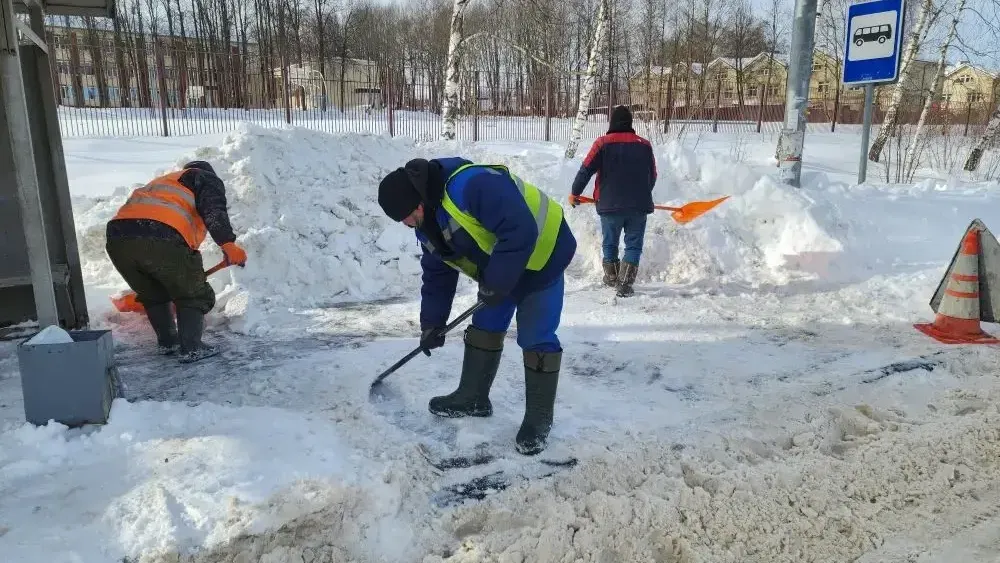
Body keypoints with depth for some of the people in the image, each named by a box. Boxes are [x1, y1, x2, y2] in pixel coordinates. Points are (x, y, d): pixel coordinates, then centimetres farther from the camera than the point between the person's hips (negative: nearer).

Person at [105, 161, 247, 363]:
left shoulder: (163, 181, 42)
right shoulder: (207, 179, 22)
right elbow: (213, 210, -4)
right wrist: (228, 244, -18)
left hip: (117, 238, 7)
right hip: (162, 238, -7)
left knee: (152, 294, 28)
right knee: (193, 296, 11)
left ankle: (167, 342, 30)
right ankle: (191, 348, 3)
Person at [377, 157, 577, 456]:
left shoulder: (473, 185, -34)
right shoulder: (428, 223, -1)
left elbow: (520, 231, -37)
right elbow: (437, 274, 9)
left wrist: (496, 283, -29)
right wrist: (431, 323, 9)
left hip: (541, 256, -9)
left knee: (536, 339, -6)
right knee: (484, 327, 12)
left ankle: (539, 418, 7)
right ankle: (473, 397, 28)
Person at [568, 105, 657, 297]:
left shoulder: (603, 143, -4)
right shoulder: (644, 145, 4)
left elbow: (586, 170, -6)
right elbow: (652, 176, 13)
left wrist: (575, 193, 6)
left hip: (610, 204, -1)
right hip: (638, 206, 1)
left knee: (610, 244, 17)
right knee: (633, 245, 6)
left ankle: (611, 278, 31)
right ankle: (625, 284, -4)